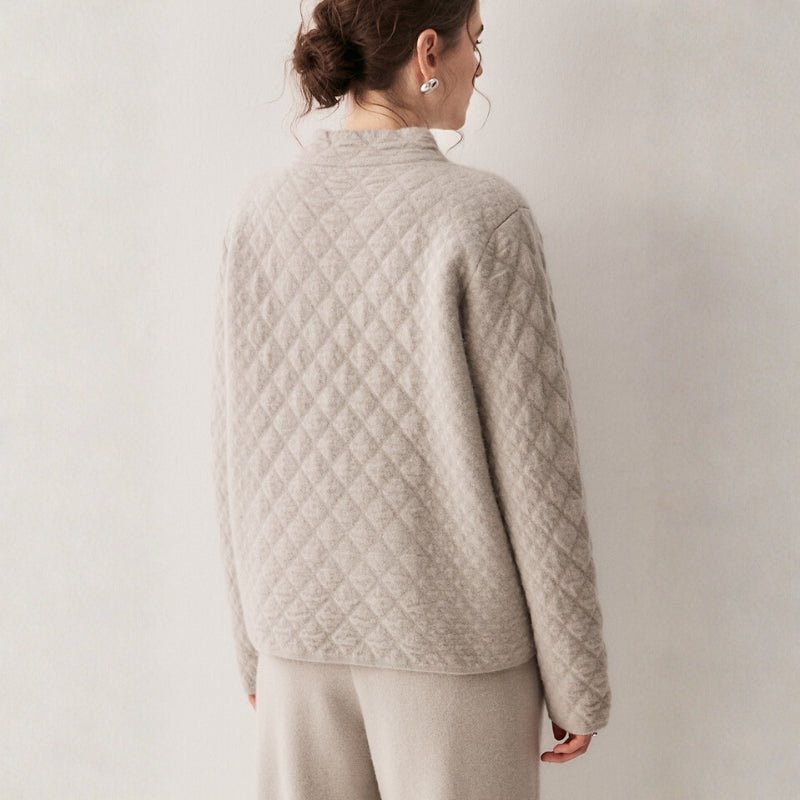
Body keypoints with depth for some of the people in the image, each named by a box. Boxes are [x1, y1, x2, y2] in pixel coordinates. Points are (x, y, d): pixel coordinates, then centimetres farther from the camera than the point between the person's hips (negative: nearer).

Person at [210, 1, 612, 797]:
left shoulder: (258, 214, -3)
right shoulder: (483, 216, -16)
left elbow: (240, 452, 3)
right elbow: (534, 469, -14)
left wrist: (253, 640, 14)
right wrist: (576, 681, -3)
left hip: (305, 619, 5)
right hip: (451, 635, -4)